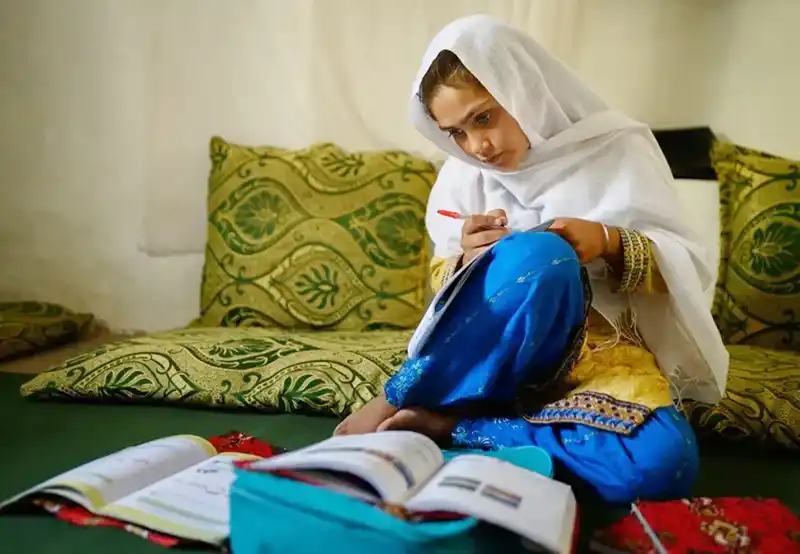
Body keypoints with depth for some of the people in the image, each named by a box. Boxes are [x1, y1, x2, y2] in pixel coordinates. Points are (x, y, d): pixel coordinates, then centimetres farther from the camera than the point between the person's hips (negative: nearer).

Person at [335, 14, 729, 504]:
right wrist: (469, 261, -13)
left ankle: (451, 425, -23)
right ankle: (392, 405, -24)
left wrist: (611, 242, -19)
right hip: (488, 355, 0)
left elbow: (688, 266, 1)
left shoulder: (617, 150, 0)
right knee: (538, 254, -35)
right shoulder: (463, 174, 5)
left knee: (661, 464, -35)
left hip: (601, 346, 0)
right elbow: (442, 284, 11)